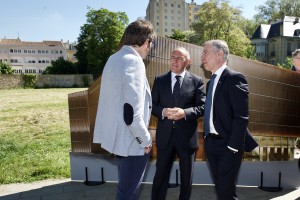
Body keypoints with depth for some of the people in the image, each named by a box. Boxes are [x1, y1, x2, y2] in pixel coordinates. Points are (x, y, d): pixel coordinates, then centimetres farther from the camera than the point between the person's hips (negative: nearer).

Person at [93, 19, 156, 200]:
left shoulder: (115, 58, 10)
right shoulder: (133, 61, -20)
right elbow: (131, 112, -27)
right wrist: (146, 140, -12)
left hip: (118, 135, 9)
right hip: (131, 140, -9)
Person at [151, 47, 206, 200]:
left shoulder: (196, 81, -1)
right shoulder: (159, 80, 4)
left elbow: (203, 106, -5)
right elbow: (152, 105, 3)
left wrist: (185, 112, -22)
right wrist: (163, 112, -18)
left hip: (187, 135, 0)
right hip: (165, 135, 1)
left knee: (186, 176, 17)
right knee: (161, 174, 13)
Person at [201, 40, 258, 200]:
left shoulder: (234, 78, -10)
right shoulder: (211, 82, 14)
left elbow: (242, 117, -17)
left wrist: (232, 147, -19)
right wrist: (207, 139, 7)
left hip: (228, 145, -7)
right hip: (211, 143, 8)